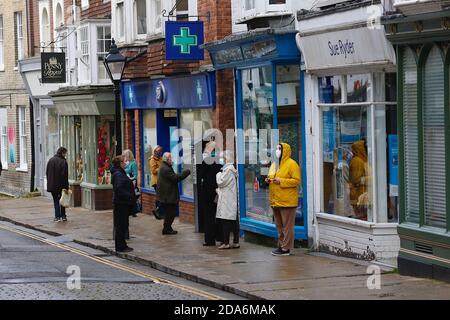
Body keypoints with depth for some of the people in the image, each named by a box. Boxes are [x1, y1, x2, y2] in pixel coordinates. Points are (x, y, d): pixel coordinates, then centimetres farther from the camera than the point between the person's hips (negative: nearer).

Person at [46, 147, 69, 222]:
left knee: (56, 201, 9)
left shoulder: (50, 160, 5)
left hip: (52, 185, 4)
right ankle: (63, 216, 15)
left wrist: (49, 182, 15)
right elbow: (65, 175, -15)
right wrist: (66, 186, -12)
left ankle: (57, 216, 0)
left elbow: (47, 173, 9)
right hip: (60, 185, -4)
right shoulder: (63, 162, -13)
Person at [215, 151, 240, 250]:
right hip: (232, 199, 10)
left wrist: (219, 174, 2)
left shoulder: (228, 169, -14)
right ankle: (235, 242, 10)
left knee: (225, 221, -7)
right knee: (234, 221, 8)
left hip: (227, 200, -10)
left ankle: (226, 243, -7)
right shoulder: (231, 168, 16)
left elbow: (220, 182, -13)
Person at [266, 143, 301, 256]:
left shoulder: (292, 164, -8)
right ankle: (281, 246, 21)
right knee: (279, 225, 14)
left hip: (287, 201, -9)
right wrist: (268, 180, 5)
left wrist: (281, 181, -21)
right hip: (275, 200, 9)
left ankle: (286, 248, -3)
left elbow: (297, 181, -15)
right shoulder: (274, 164, 17)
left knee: (287, 225, -4)